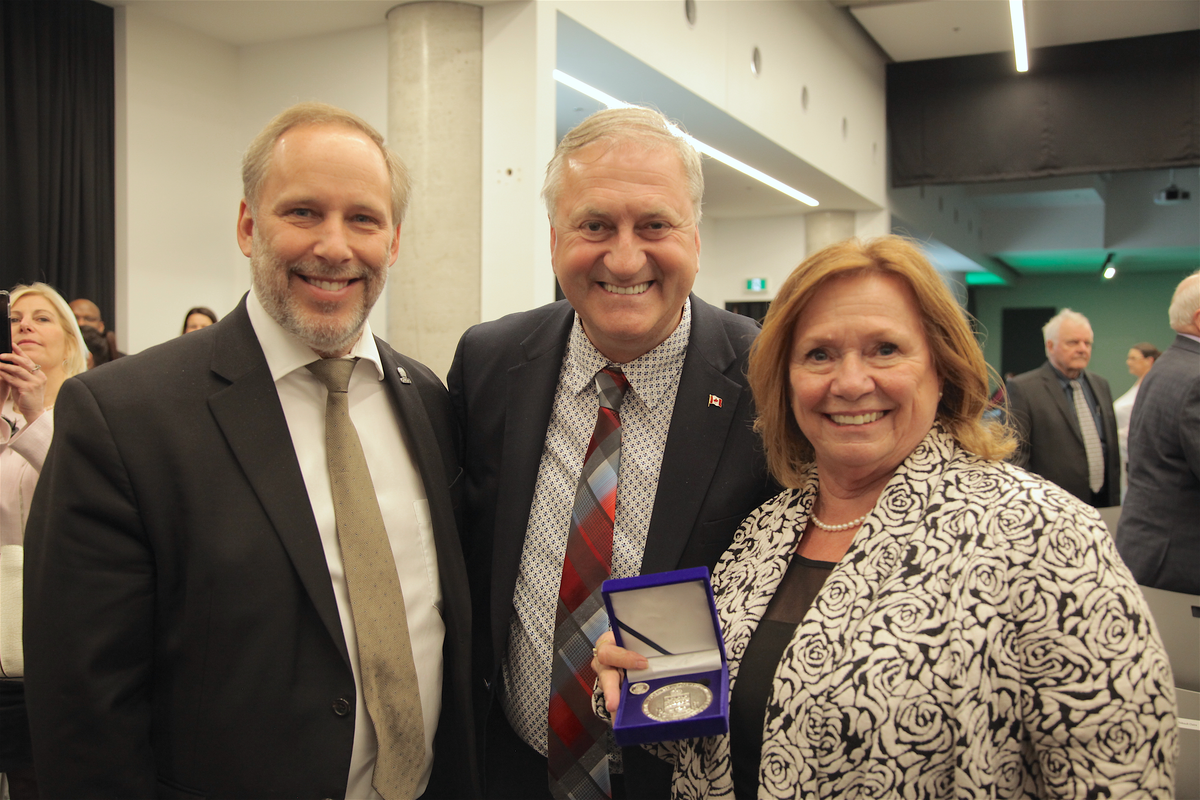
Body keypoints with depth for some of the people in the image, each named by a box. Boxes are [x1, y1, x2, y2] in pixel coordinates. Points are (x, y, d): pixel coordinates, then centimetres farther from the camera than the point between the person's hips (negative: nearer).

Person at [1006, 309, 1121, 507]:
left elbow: (1112, 448, 18)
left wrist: (1116, 500, 15)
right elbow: (1016, 455, -10)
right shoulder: (1023, 388, -8)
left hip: (1104, 504, 6)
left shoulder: (1101, 385, 13)